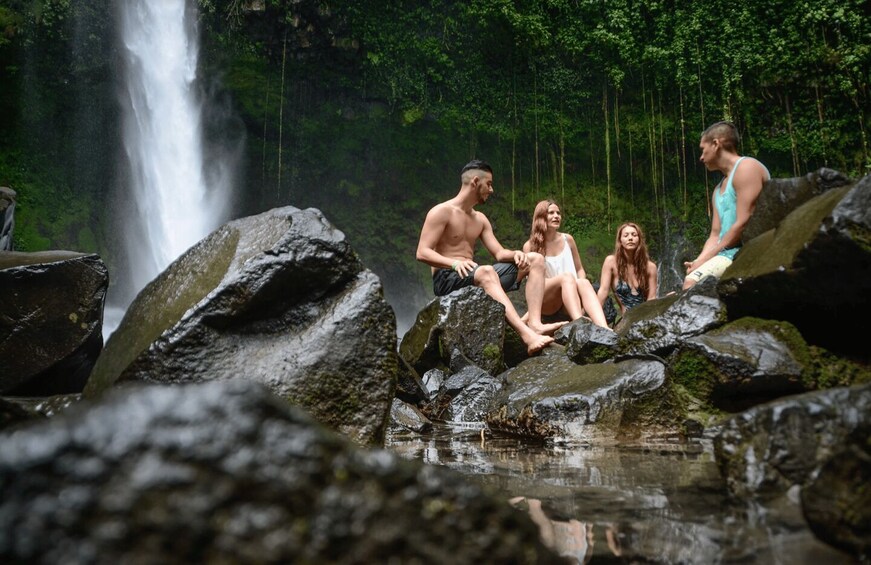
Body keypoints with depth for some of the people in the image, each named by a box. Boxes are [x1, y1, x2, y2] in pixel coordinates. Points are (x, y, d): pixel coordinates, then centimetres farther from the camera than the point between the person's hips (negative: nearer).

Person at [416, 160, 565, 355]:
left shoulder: (480, 219, 18)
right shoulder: (442, 212, -5)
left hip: (475, 277, 8)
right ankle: (528, 336, -55)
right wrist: (455, 263, -31)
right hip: (447, 278, -8)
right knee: (486, 271, -41)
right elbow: (422, 253, -15)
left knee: (535, 259, -4)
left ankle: (534, 323, -28)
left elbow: (499, 253, 11)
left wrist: (516, 254, -13)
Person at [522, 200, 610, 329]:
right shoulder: (530, 246, 1)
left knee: (584, 283, -33)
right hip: (544, 300, -3)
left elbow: (579, 269, 14)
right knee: (567, 276, -33)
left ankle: (604, 330, -58)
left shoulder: (567, 239, 10)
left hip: (570, 299, 3)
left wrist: (580, 297, -6)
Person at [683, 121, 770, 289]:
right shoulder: (719, 188, 25)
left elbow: (744, 224, -15)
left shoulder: (746, 167, -5)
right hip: (728, 253, 10)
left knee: (692, 282, -29)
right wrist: (698, 261, -2)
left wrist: (704, 259, -10)